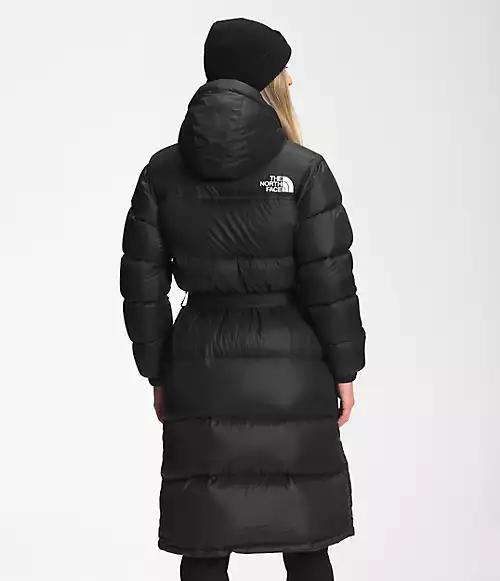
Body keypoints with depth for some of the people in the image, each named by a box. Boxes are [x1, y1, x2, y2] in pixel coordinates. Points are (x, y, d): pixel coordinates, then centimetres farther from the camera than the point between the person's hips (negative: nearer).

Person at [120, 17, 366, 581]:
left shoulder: (163, 171, 0)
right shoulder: (304, 170, -8)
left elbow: (142, 283, 3)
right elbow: (329, 281, -7)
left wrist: (158, 373, 12)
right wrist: (344, 369, 4)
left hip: (200, 371, 2)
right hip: (291, 372, -2)